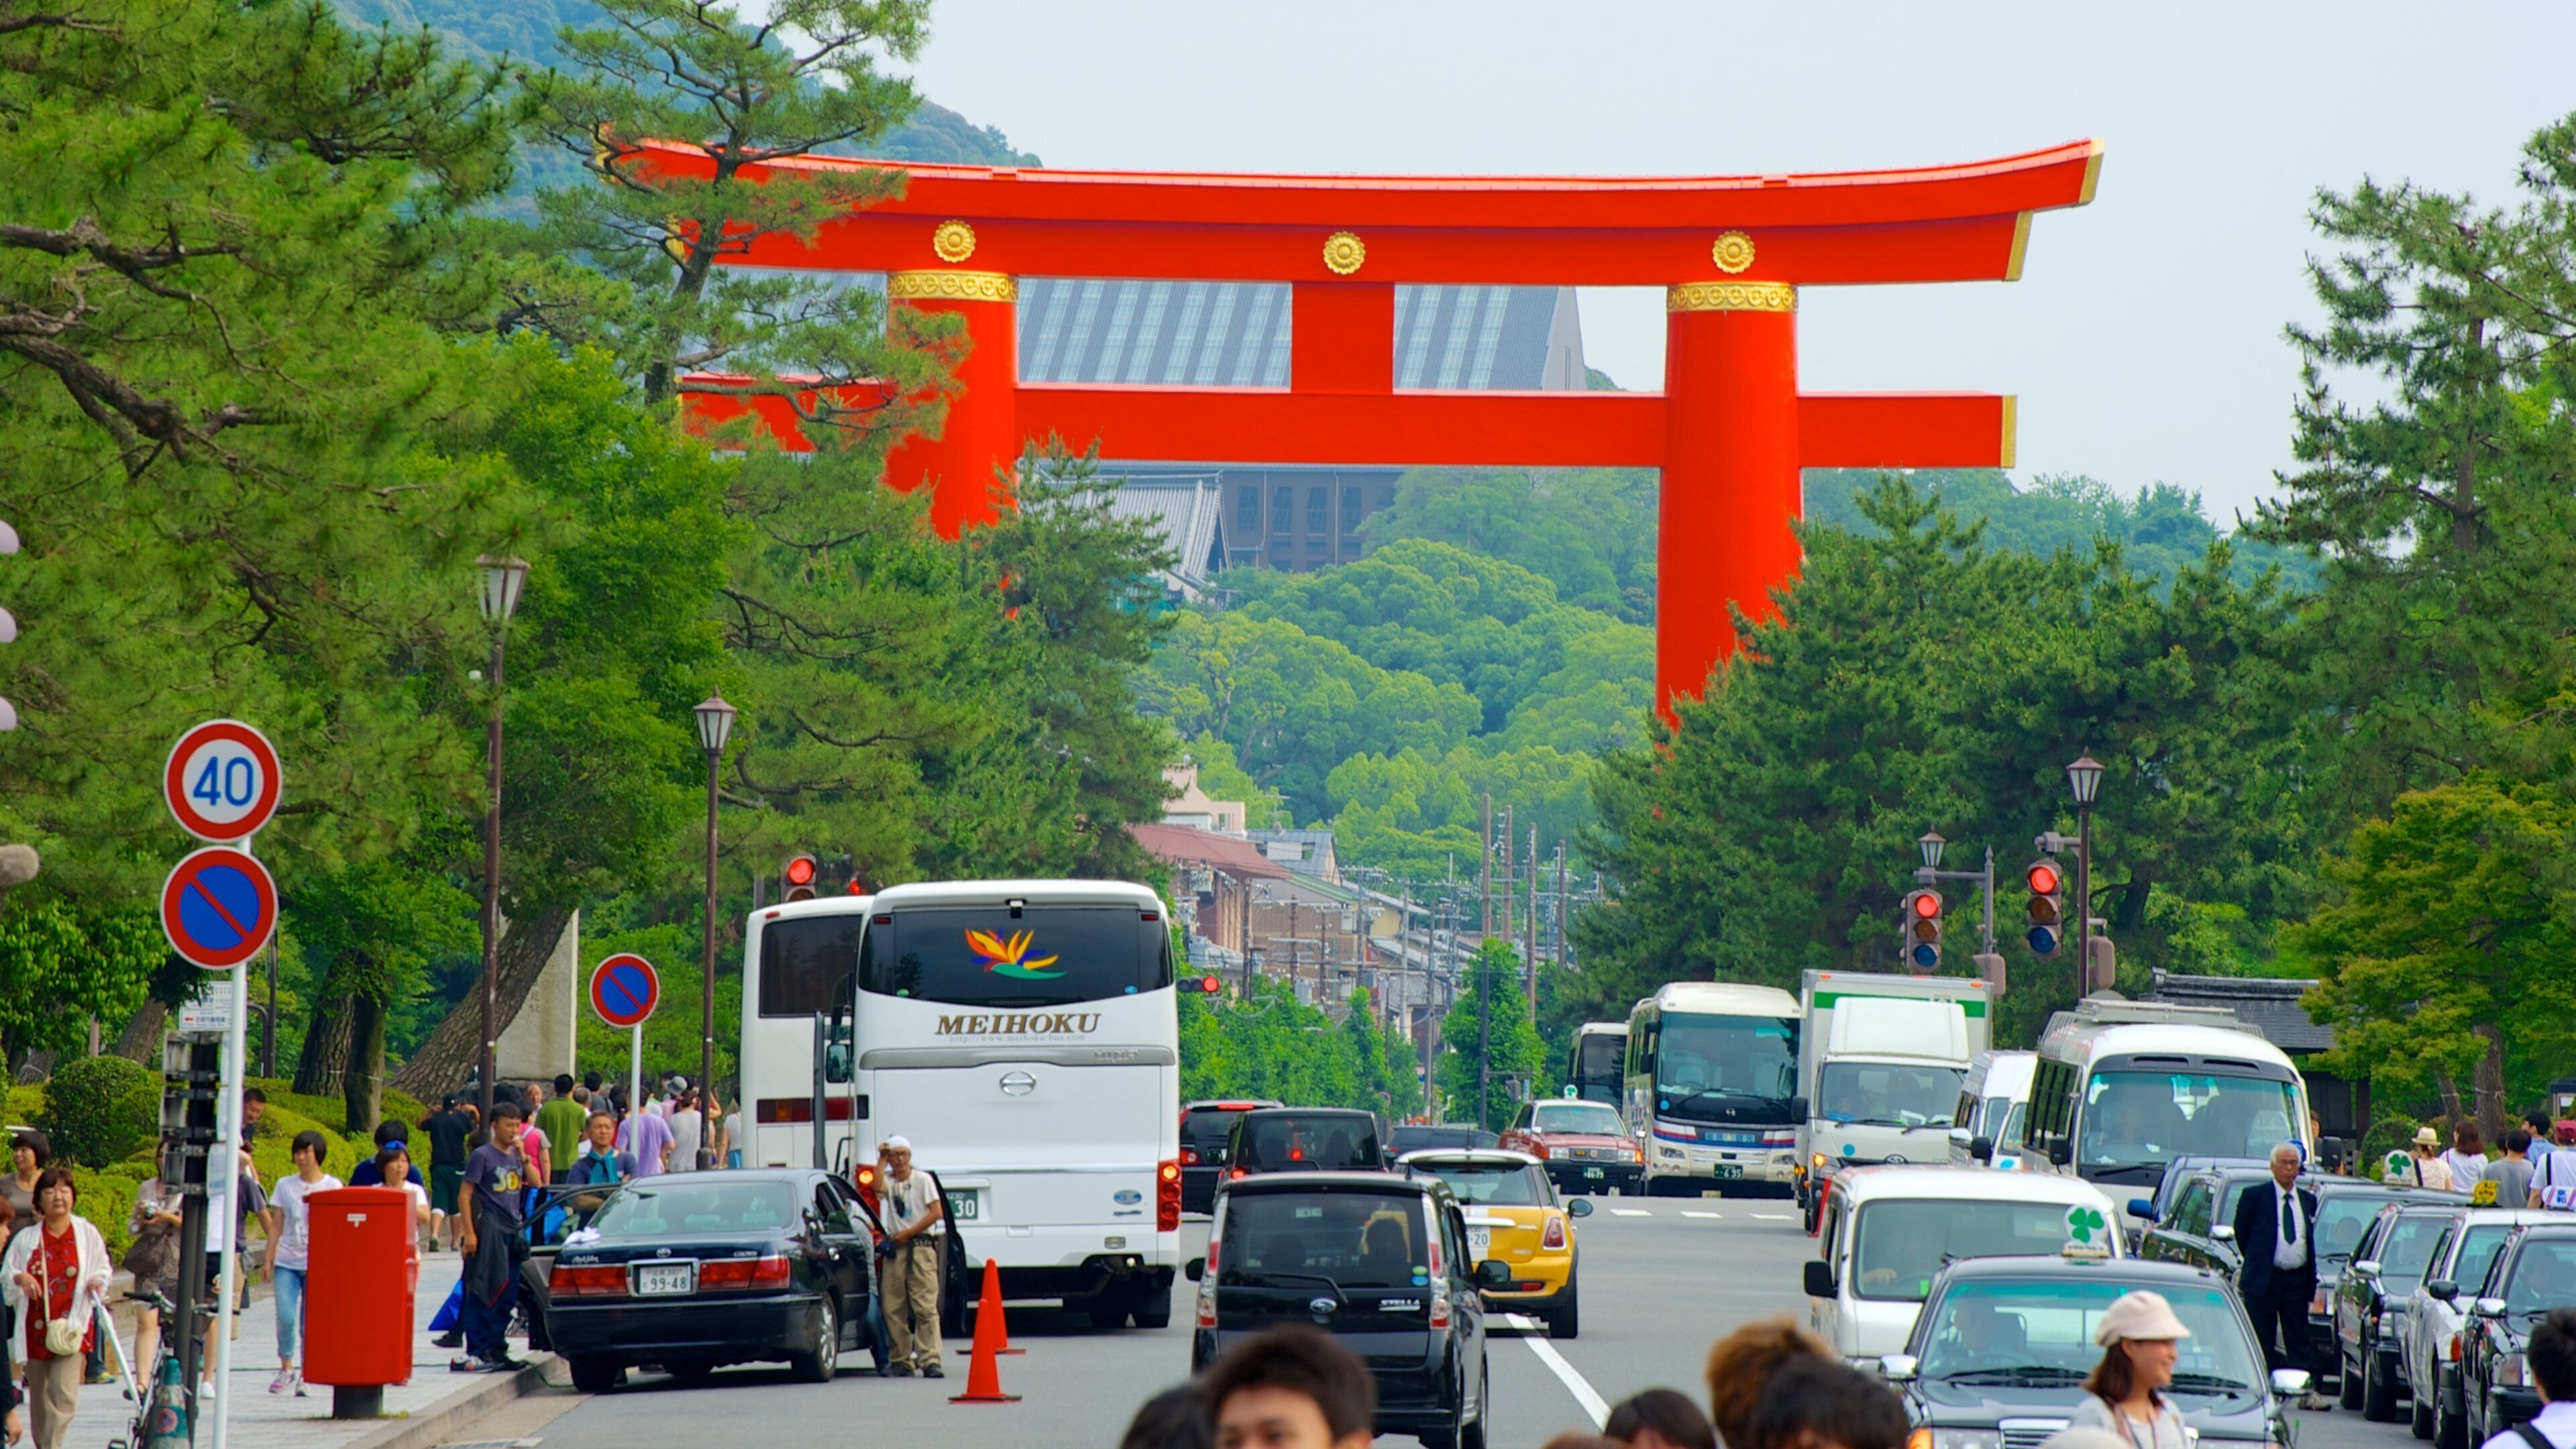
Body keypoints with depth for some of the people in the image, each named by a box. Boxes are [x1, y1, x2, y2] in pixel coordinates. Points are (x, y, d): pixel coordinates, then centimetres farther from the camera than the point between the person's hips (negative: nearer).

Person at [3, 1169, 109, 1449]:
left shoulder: (87, 1234, 4)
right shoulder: (26, 1239, 6)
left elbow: (102, 1270, 11)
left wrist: (97, 1283, -11)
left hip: (72, 1324, -2)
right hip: (36, 1328, 2)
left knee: (63, 1392, -15)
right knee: (39, 1395, 9)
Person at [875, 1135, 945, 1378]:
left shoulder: (922, 1180, 5)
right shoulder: (888, 1180, 13)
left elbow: (937, 1213, -4)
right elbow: (879, 1188, -11)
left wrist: (908, 1233, -7)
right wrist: (881, 1160, -4)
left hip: (921, 1246, -4)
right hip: (895, 1249, 4)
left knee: (925, 1307, -11)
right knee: (893, 1308, 1)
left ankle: (930, 1360, -17)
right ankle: (902, 1360, 7)